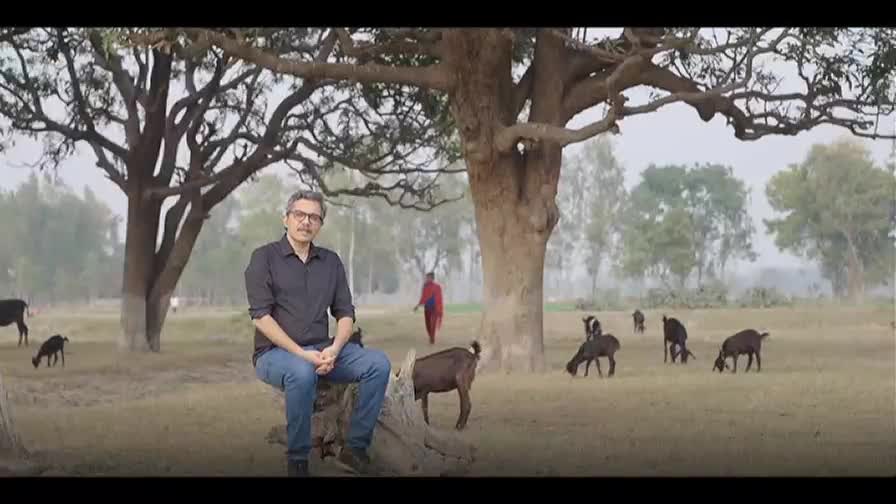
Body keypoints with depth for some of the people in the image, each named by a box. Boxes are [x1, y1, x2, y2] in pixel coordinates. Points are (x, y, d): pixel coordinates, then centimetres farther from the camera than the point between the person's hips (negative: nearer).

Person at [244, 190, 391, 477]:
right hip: (276, 352, -5)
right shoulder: (264, 257, -3)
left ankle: (356, 448, -13)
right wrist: (301, 353, -21)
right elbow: (261, 316, -12)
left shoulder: (331, 261, 12)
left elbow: (345, 313, 8)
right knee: (301, 372, -39)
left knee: (378, 363, -19)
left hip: (322, 350, 5)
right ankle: (297, 459, -22)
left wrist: (334, 349, -13)